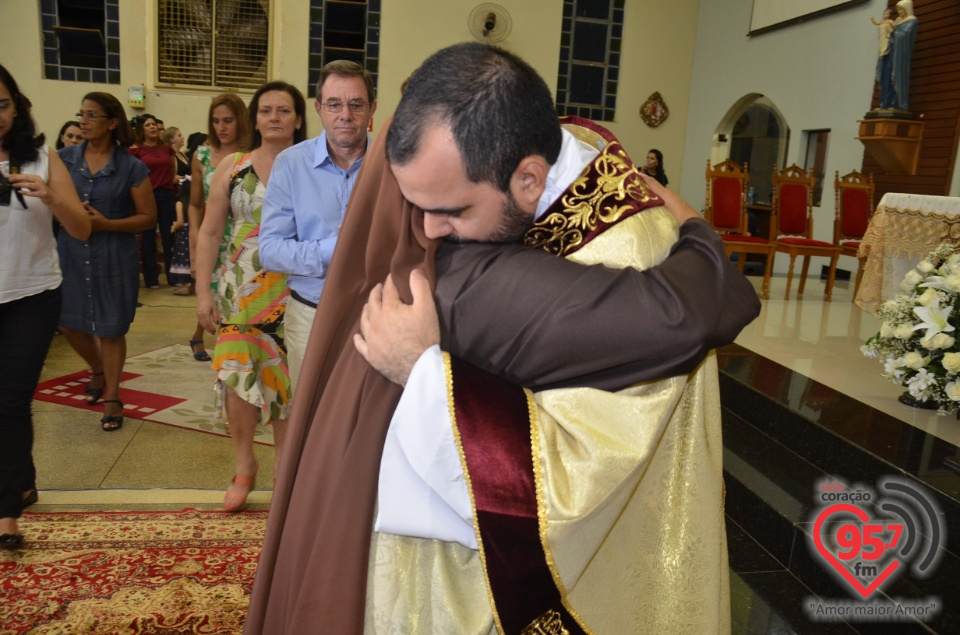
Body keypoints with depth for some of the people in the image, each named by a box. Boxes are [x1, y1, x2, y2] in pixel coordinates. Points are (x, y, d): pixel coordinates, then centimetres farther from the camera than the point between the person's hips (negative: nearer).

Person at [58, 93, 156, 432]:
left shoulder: (131, 167, -6)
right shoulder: (64, 158, 2)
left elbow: (148, 217, -5)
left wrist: (106, 223, -18)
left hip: (114, 257, -3)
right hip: (70, 253, 4)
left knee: (110, 329, 3)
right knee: (68, 321, 11)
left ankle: (112, 397, 20)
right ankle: (98, 370, 41)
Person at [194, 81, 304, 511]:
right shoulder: (232, 168, 6)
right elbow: (210, 232, 8)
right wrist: (203, 292, 2)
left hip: (293, 293, -1)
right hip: (240, 290, 2)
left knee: (286, 379, 4)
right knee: (236, 375, -3)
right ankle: (244, 465, 20)